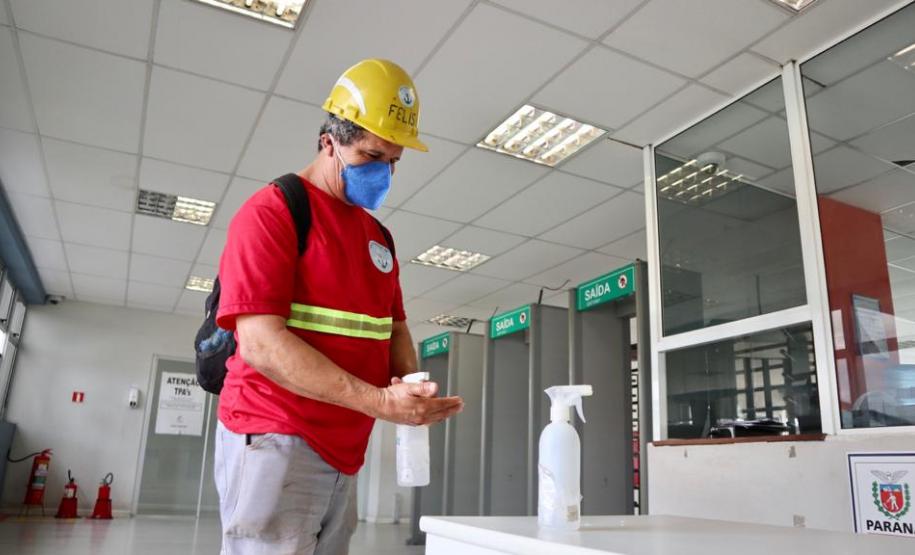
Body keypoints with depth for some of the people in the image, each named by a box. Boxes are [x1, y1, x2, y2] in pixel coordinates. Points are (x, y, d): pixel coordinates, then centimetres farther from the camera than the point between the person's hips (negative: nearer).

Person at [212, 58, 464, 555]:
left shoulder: (378, 236, 14)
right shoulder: (271, 212, -10)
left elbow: (394, 328, 19)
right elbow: (260, 341, -20)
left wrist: (411, 387, -4)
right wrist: (378, 401, -26)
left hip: (344, 451, 8)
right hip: (275, 439, -7)